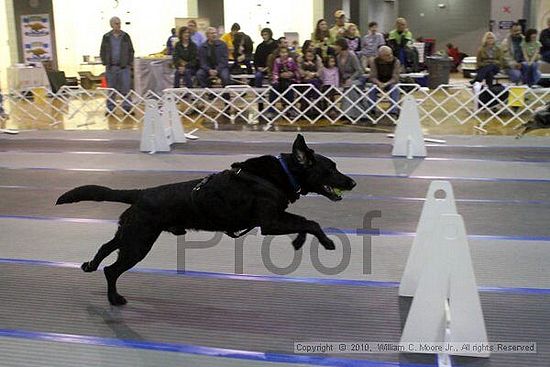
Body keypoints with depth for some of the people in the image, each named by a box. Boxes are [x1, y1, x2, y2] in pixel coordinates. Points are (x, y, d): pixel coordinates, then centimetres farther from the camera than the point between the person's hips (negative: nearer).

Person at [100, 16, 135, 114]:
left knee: (125, 88, -4)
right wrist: (105, 63, 2)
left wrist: (129, 63, 0)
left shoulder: (125, 36, 5)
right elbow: (102, 51, 11)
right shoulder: (106, 37, 6)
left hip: (124, 67, -1)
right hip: (111, 67, 1)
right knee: (111, 89, 5)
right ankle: (110, 108, 11)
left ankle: (127, 107, 0)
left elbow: (131, 51, 8)